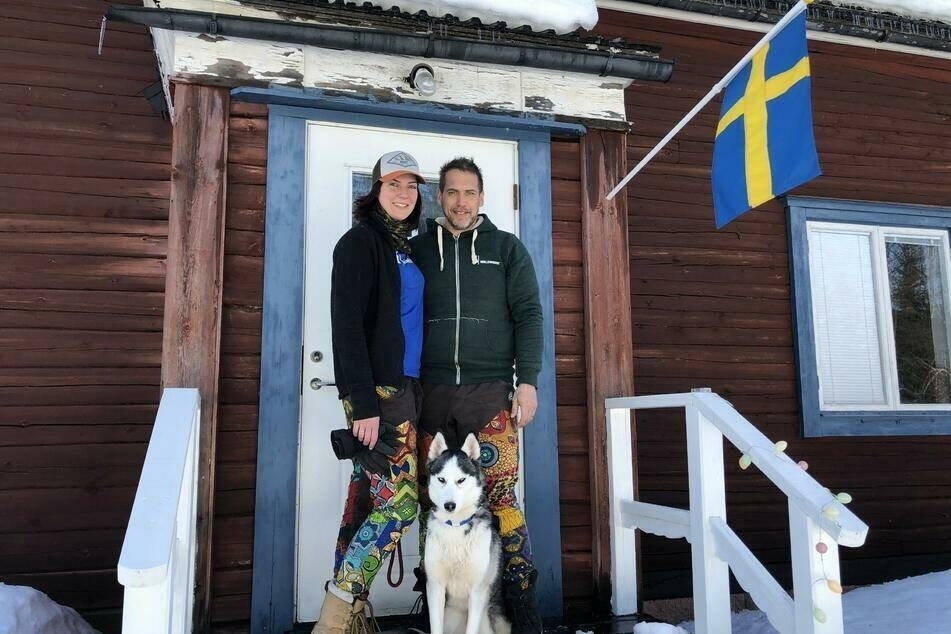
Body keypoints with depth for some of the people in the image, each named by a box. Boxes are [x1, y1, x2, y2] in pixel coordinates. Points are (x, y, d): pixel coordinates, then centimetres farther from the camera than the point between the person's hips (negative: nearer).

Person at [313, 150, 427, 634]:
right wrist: (363, 403, -20)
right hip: (375, 392, -8)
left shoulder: (406, 247, 17)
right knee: (399, 500, -8)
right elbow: (347, 325, -15)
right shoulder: (360, 241, -7)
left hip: (403, 387, 8)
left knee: (367, 498, 9)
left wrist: (412, 393, 11)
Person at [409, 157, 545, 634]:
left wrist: (527, 381, -7)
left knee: (499, 496, -7)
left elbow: (528, 316, 3)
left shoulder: (507, 248, 9)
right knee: (432, 500, 6)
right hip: (430, 392, 2)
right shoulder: (418, 249, 13)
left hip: (489, 392, -2)